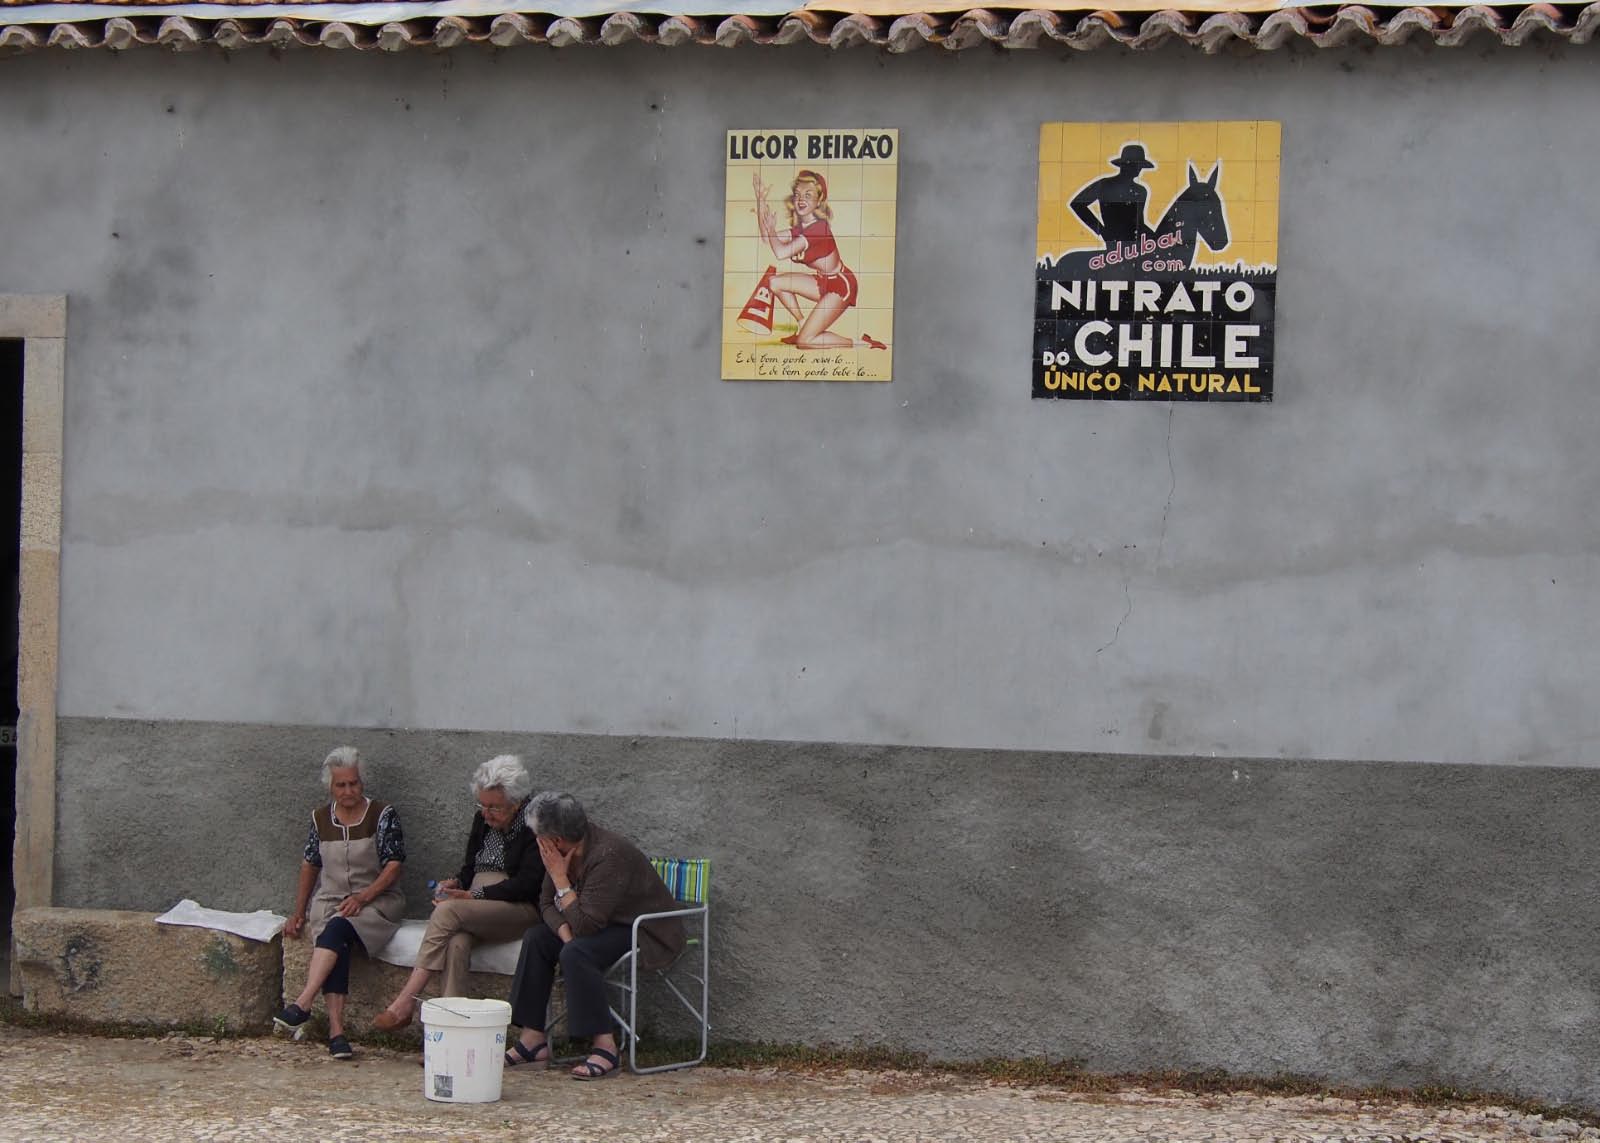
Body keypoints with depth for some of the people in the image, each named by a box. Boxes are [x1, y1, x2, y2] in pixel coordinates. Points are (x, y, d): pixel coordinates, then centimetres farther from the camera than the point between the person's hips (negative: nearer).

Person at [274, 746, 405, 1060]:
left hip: (377, 901, -3)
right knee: (338, 945, -31)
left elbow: (394, 865, -6)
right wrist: (298, 913, 14)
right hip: (330, 901, 3)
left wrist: (363, 897, -18)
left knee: (338, 928, -35)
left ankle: (302, 1004, -47)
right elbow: (310, 865, 19)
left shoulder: (382, 815, -1)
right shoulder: (320, 818, 11)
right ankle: (336, 1030, -43)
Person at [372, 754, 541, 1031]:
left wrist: (474, 896, -19)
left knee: (447, 912, -30)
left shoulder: (534, 826, -7)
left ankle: (406, 1000, -33)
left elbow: (527, 884, -14)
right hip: (475, 910, 6)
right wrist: (456, 883, -1)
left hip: (520, 909, -6)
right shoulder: (482, 820, 15)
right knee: (457, 941, -32)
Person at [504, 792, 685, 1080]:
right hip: (612, 926, 9)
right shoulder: (566, 851, -4)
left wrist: (560, 878, -25)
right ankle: (533, 1040, -5)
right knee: (535, 939, -3)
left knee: (577, 953, -31)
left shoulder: (608, 855, -30)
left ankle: (605, 1046, -26)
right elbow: (547, 904, 3)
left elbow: (585, 924, -31)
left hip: (650, 935, -9)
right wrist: (565, 933, -16)